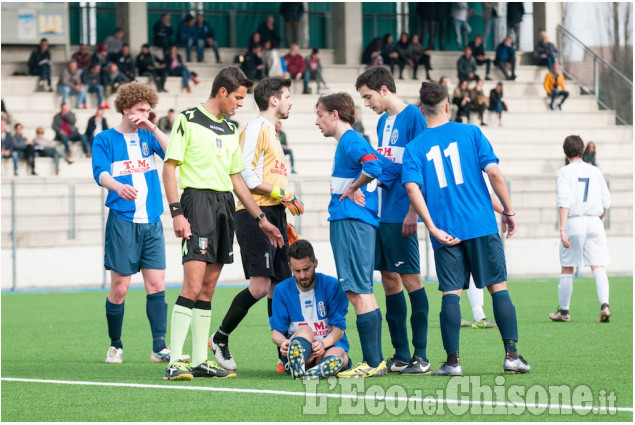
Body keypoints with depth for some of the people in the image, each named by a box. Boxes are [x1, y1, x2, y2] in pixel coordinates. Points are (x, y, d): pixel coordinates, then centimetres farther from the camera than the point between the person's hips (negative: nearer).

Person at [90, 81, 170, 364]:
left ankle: (159, 348, -5)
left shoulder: (148, 136, 13)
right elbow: (100, 173, -12)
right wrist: (118, 186, -32)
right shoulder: (105, 139, 2)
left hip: (152, 222, 4)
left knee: (156, 284, -3)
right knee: (120, 287, -1)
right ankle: (115, 346, 13)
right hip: (122, 221, -3)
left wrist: (153, 129, -8)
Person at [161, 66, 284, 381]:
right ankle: (175, 362, -15)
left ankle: (200, 361, 11)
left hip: (226, 205, 7)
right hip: (198, 200, -7)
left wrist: (261, 219, 24)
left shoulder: (229, 130, 20)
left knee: (207, 289, 8)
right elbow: (169, 167, -6)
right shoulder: (188, 120, -2)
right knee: (193, 286, -15)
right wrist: (176, 213, -15)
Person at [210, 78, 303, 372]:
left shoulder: (271, 132, 23)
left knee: (280, 286, 5)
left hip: (273, 215, 9)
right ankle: (220, 338, -1)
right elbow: (245, 174, -15)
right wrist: (281, 193, -14)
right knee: (260, 285, -15)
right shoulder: (255, 128, -6)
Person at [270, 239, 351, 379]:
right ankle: (297, 365, -65)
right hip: (297, 348, 0)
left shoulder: (332, 286, -2)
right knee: (304, 330, -33)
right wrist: (282, 342, -25)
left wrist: (323, 343, -28)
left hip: (329, 346, 0)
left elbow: (339, 328, -5)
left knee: (338, 354, -35)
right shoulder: (281, 290, 3)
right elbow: (276, 331, 2)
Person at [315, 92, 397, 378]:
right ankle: (373, 361, 11)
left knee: (358, 291, -10)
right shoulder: (353, 141, 20)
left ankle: (373, 362, -11)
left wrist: (352, 188, -13)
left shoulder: (349, 141, -9)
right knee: (359, 292, 10)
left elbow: (373, 165, -28)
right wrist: (365, 191, 13)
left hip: (351, 222, -10)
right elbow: (389, 169, 21)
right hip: (355, 221, 10)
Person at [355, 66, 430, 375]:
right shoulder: (383, 121, 15)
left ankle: (420, 355, -1)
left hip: (401, 214, -8)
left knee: (410, 278, -5)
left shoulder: (413, 117, -10)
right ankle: (401, 355, 14)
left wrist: (412, 211, -18)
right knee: (389, 279, 8)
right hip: (381, 212, 8)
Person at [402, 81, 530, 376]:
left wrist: (433, 228, -8)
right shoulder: (470, 133, 3)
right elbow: (494, 173, -4)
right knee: (498, 287, 5)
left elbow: (412, 188, -9)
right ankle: (511, 354, 0)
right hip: (481, 226, -1)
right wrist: (509, 211, 4)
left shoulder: (414, 148, 4)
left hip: (446, 233, 1)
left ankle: (453, 360, -1)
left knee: (451, 293, 3)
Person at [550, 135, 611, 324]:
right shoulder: (595, 171, 11)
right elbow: (606, 202, 9)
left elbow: (564, 201, -13)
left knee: (567, 268, 9)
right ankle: (604, 305, -22)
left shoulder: (564, 172, -1)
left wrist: (562, 229, -18)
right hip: (594, 223, 2)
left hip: (573, 223, -2)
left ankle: (564, 311, 16)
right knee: (598, 266, -3)